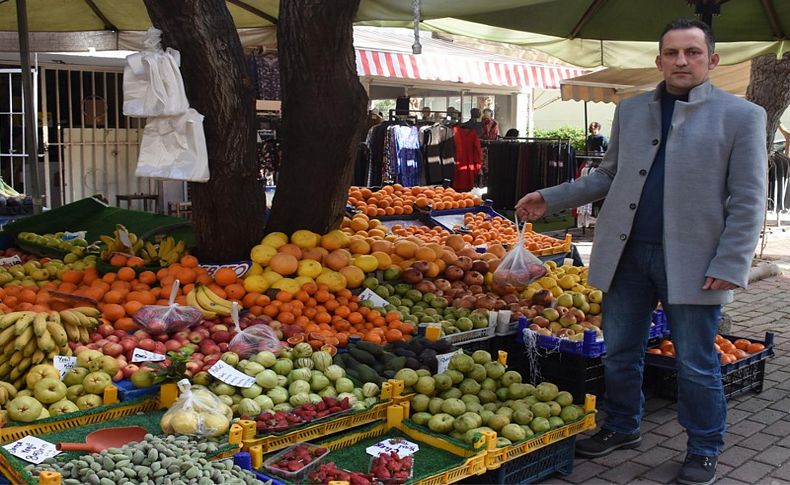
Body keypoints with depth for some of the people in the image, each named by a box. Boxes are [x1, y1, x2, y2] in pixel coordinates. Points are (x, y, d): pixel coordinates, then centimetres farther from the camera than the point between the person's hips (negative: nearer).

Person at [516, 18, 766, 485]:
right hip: (627, 254, 4)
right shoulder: (631, 111, 10)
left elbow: (747, 201, -5)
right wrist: (551, 198, 9)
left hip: (691, 261, -4)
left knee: (696, 365, 8)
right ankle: (621, 427, 35)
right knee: (620, 353, 14)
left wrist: (730, 265, -13)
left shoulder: (741, 116, -2)